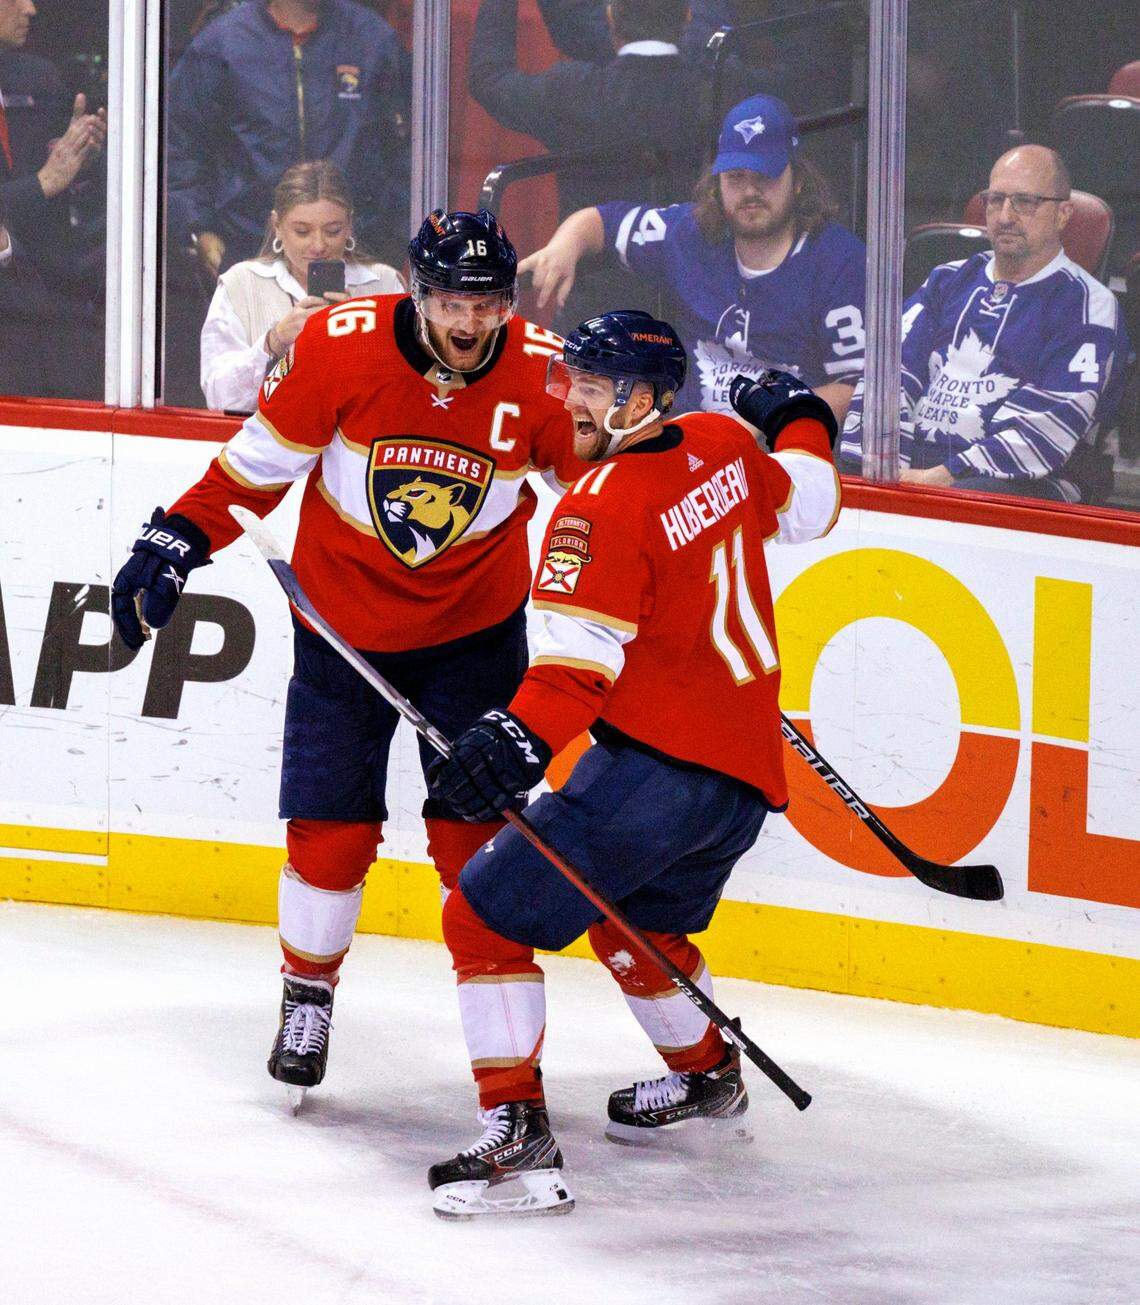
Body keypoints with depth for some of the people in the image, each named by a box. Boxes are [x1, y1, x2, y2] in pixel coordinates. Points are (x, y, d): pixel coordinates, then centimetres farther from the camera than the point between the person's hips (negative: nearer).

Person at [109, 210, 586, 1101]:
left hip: (477, 627, 0)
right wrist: (175, 543, -8)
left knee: (476, 828, -3)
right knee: (329, 826, 0)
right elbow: (260, 460, -6)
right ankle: (308, 996, 22)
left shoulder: (544, 374, -16)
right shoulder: (341, 345, -18)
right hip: (344, 618, 0)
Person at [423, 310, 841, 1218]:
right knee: (636, 922, 34)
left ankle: (518, 1136, -15)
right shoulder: (724, 448, 9)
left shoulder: (604, 504, -13)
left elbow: (584, 656, -25)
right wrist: (798, 418, 47)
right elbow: (808, 504, 29)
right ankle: (709, 1073, 53)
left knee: (488, 918, -8)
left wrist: (517, 739, -36)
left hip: (658, 761, -9)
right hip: (748, 774, 9)